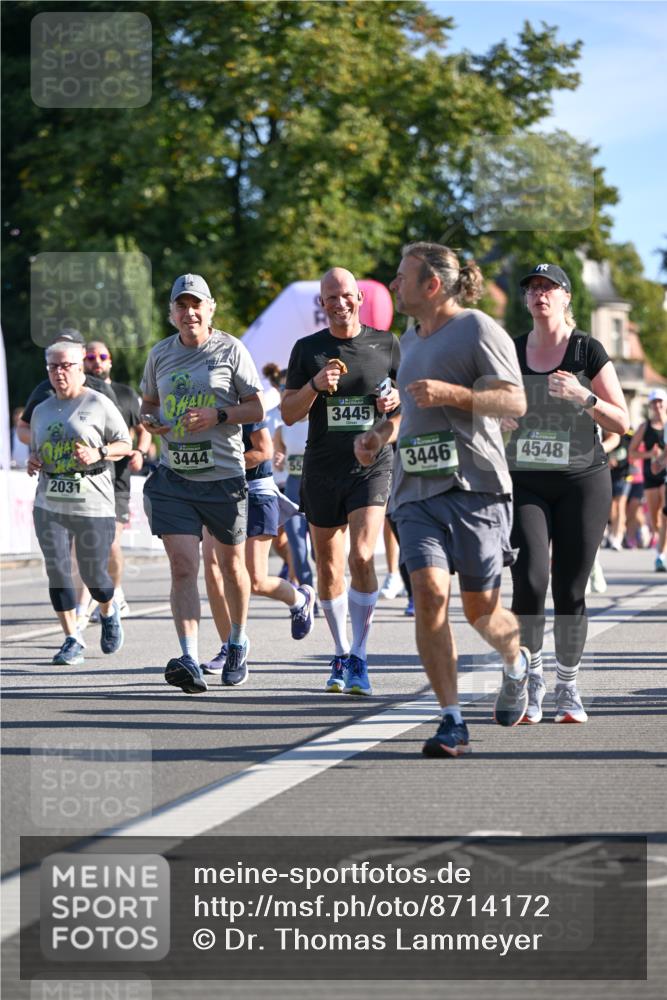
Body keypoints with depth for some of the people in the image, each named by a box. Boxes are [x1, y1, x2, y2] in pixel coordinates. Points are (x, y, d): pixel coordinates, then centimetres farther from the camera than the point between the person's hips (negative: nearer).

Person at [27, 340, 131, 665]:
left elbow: (124, 444, 2)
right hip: (50, 505, 4)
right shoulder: (41, 411, 14)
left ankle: (109, 612, 35)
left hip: (93, 505, -4)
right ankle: (72, 639, 2)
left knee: (94, 576, 2)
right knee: (57, 571, -6)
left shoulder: (99, 405, -1)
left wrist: (98, 453, -15)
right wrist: (32, 462, 3)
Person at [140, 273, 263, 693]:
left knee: (232, 565, 14)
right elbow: (149, 403, 21)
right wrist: (150, 421, -3)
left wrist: (217, 415, -18)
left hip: (224, 476, -2)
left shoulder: (231, 350, -2)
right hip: (174, 477, 2)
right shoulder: (160, 354, 8)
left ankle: (238, 642, 37)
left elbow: (257, 408, -2)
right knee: (183, 567, -13)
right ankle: (191, 661, -20)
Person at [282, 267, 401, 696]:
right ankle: (340, 656, 23)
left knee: (362, 557, -17)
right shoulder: (307, 349, 5)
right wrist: (315, 386, -15)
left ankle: (359, 660, -11)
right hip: (322, 470, 2)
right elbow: (288, 413, 4)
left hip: (372, 465, -2)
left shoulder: (385, 343, 4)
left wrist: (398, 398, -7)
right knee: (329, 566, 8)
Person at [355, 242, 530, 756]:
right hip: (416, 488, 6)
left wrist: (450, 393, -22)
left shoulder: (478, 329, -4)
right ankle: (453, 722, -13)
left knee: (480, 607, 2)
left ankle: (516, 665, 37)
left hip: (474, 487, -6)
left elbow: (515, 402, -11)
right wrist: (382, 432, 18)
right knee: (429, 594, -14)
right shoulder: (410, 340, 20)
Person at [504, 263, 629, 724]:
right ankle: (531, 678, 3)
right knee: (530, 581, -14)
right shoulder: (511, 352, 8)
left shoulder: (588, 351, -1)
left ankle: (569, 689, 13)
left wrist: (583, 397, -17)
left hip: (582, 482, -2)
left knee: (570, 590, -1)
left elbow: (621, 422, -2)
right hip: (525, 482, 2)